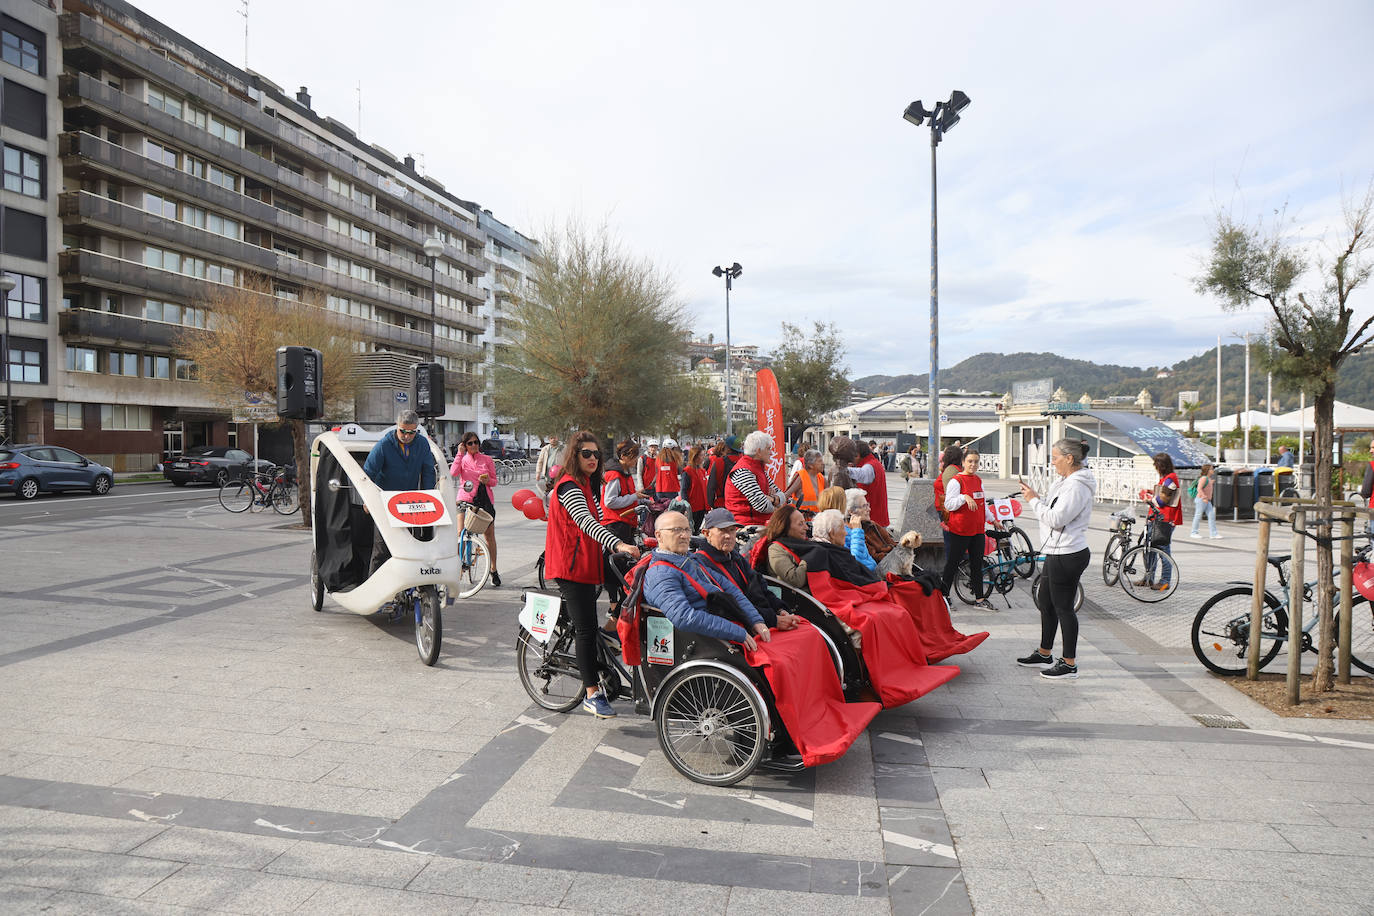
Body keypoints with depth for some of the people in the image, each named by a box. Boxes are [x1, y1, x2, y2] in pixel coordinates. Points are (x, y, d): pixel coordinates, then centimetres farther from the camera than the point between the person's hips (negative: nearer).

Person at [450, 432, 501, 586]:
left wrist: (488, 481, -13)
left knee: (489, 535, 6)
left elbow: (494, 481, 10)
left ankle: (494, 570, 17)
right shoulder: (462, 459, 8)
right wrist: (460, 453, -9)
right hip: (465, 499, -1)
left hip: (485, 500, 1)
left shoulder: (487, 459, 9)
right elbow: (453, 473, -13)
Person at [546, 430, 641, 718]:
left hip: (585, 563, 10)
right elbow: (586, 522, -32)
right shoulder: (569, 486, -17)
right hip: (571, 566, -10)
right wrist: (618, 544, -43)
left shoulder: (588, 485, 15)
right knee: (586, 628, -9)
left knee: (586, 627, 16)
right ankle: (592, 695, -4)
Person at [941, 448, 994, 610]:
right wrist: (964, 497, -28)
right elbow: (949, 504, -15)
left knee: (977, 563, 11)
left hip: (978, 529, 7)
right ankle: (944, 595, 10)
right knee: (952, 563, 0)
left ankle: (979, 599, 18)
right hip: (960, 530, -7)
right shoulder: (956, 480, -10)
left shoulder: (979, 480, 13)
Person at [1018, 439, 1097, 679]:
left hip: (1067, 556, -11)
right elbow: (1053, 509, 15)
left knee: (1063, 607, -1)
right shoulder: (1066, 482, 13)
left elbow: (1056, 519, -24)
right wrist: (1036, 496, 4)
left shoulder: (1077, 486, -19)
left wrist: (1033, 501, -14)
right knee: (1046, 603, 18)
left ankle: (1069, 664, 9)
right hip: (1058, 553, 11)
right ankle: (1045, 654, 31)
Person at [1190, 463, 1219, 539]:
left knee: (1211, 516, 2)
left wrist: (1211, 483, 16)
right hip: (1201, 500, -9)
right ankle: (1194, 533, 8)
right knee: (1198, 516, -1)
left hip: (1207, 501, 9)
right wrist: (1204, 497, -25)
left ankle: (1214, 534, 1)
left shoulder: (1209, 479, 16)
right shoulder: (1204, 478, -13)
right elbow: (1199, 489, -21)